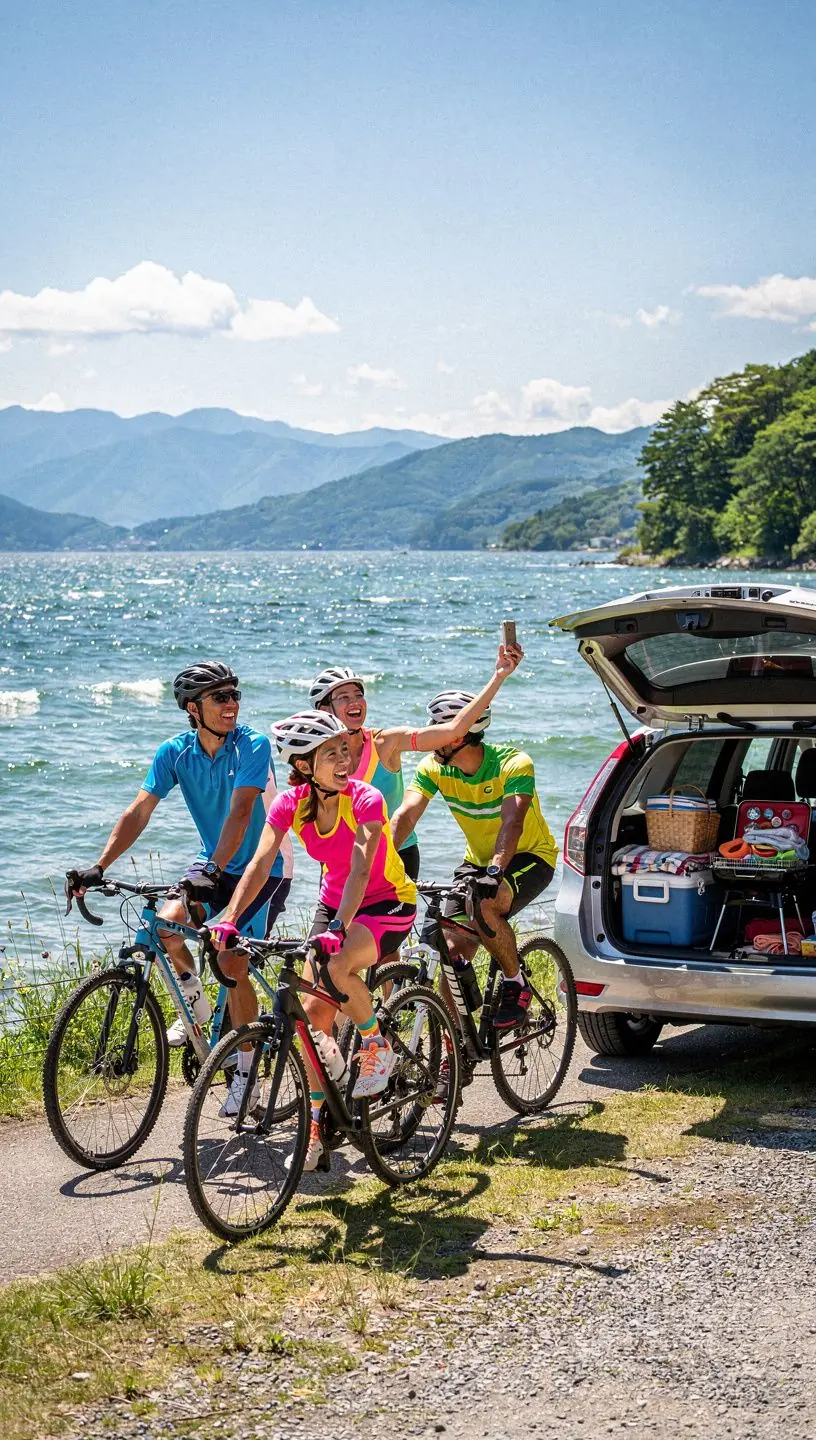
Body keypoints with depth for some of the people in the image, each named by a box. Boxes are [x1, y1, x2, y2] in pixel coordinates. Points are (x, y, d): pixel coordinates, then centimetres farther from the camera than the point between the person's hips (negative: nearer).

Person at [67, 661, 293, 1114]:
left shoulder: (252, 746, -20)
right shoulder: (174, 752, -8)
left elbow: (239, 813, -31)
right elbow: (138, 811, -13)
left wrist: (214, 872, -43)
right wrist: (99, 867, -25)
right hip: (214, 862, 5)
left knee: (233, 966, -13)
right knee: (165, 925, -20)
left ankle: (245, 1073, 4)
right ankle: (196, 1000, 10)